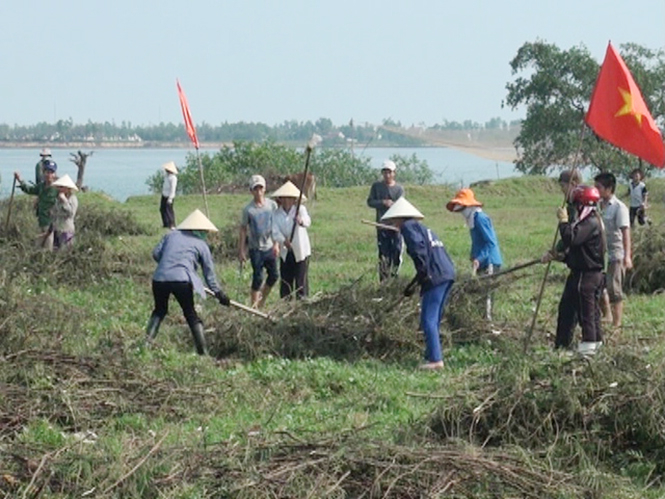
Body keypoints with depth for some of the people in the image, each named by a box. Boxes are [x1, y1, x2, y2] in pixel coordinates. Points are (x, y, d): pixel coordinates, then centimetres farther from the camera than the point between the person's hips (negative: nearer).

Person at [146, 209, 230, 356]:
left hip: (160, 278, 2)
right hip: (182, 280, -2)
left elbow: (156, 253, 11)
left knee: (159, 310, 23)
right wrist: (218, 292, 21)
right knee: (191, 314, 11)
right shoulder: (201, 244, 14)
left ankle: (146, 342, 8)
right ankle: (203, 352, 7)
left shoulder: (171, 235, 20)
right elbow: (209, 272, 15)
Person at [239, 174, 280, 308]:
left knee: (274, 276, 5)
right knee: (258, 278, -5)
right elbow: (243, 230, -4)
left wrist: (276, 244, 2)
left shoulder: (272, 205, 0)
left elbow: (276, 225, 8)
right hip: (256, 248, -4)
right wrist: (241, 251, -6)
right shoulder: (248, 209, -9)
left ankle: (262, 299, 26)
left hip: (269, 247, 4)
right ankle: (254, 306, 5)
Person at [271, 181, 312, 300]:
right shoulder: (277, 214, 2)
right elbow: (275, 230, -11)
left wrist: (302, 221, -52)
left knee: (301, 279, -4)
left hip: (300, 251, -3)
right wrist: (283, 241, -31)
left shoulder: (300, 209, -7)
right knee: (285, 279, 6)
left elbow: (307, 221, -27)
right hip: (285, 252, 3)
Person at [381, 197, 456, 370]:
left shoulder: (408, 227, 0)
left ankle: (436, 360, -12)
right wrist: (414, 284, 27)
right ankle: (432, 355, 20)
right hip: (448, 274, 9)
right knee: (433, 320, 16)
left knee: (428, 320, -7)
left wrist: (423, 274, -18)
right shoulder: (423, 228, 27)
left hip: (436, 277, -9)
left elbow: (418, 248, -18)